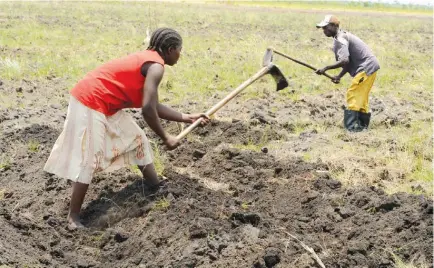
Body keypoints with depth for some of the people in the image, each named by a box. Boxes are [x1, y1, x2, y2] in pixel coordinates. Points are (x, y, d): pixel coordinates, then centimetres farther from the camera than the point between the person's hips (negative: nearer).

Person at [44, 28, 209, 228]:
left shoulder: (148, 60, 14)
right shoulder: (156, 66, -16)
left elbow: (153, 105, 18)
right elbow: (147, 109, -25)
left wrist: (187, 118, 21)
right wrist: (165, 138, -12)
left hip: (106, 105, 11)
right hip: (90, 103, -11)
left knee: (136, 139, 18)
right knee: (89, 159, -10)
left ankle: (155, 186, 30)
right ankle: (73, 216, -2)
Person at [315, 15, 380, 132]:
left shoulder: (340, 39, -16)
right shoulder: (343, 36, 16)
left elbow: (344, 61, -28)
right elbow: (349, 62, 17)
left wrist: (325, 68, -23)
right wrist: (339, 76, 9)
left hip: (366, 67, -10)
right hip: (369, 66, 10)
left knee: (352, 95, -8)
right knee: (361, 97, 17)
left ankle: (352, 127, -9)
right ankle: (363, 124, 25)